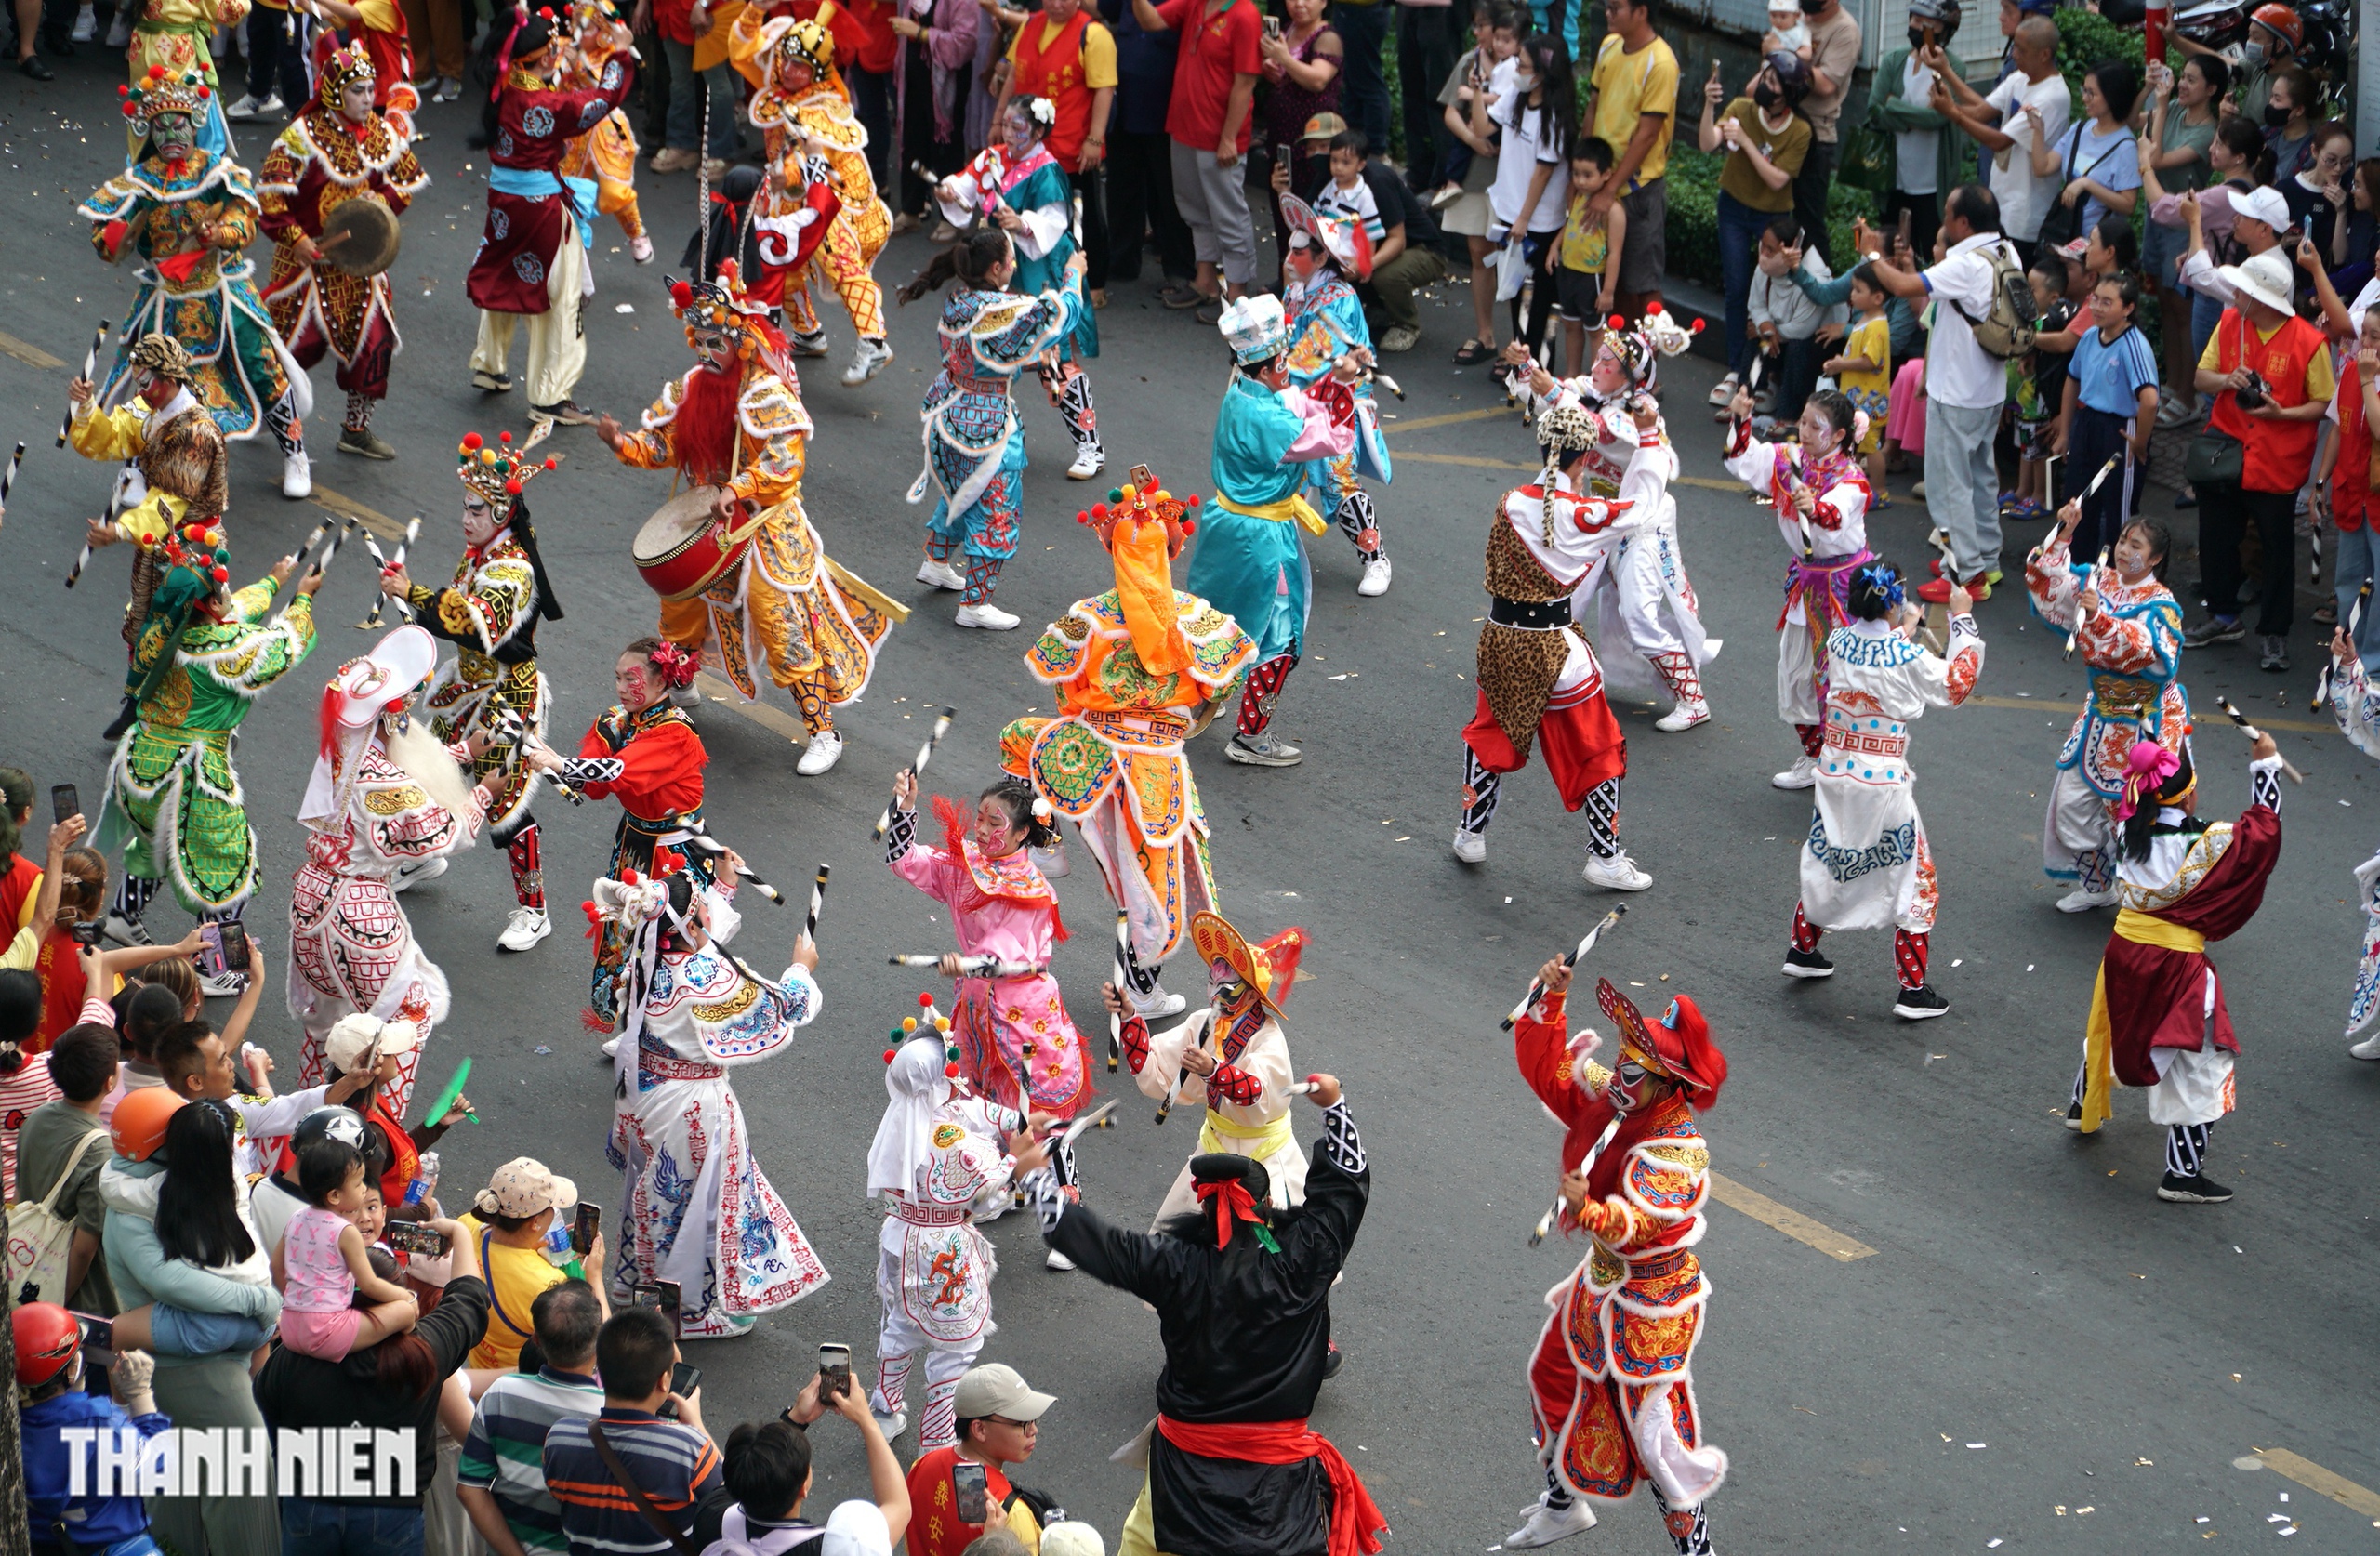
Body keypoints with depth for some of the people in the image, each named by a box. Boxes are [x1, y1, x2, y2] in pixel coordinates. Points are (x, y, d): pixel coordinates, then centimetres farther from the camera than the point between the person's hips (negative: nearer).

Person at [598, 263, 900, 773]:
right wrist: (623, 443, -16)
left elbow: (785, 463, -27)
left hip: (763, 530, -7)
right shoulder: (692, 387, 1)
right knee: (680, 607, 21)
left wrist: (735, 491, -38)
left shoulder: (766, 394, -20)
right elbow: (661, 443, 5)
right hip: (705, 525, 7)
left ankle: (823, 732, -2)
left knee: (784, 627, -9)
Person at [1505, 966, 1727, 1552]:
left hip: (1650, 1305, -9)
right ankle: (1564, 1503, 47)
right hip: (1601, 1282, 9)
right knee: (1552, 1378, 24)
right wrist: (1550, 1001, -8)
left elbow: (1640, 1223, -43)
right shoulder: (1609, 1100, -7)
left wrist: (1589, 1211, -62)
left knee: (1652, 1427, -4)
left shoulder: (1678, 1148, -30)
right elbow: (1548, 1067, 6)